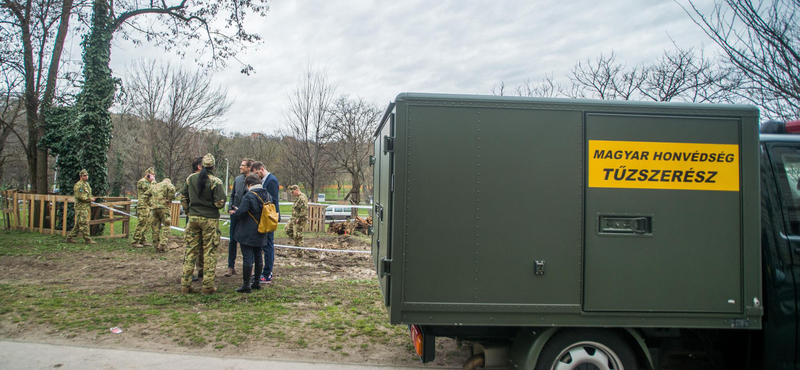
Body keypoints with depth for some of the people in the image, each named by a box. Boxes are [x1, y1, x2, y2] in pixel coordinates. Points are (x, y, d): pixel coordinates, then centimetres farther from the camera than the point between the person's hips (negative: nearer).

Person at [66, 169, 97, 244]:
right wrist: (89, 199, -17)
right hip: (81, 207, -10)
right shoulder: (78, 185, -11)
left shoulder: (87, 184, 20)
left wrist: (91, 198, 10)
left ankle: (70, 237, 20)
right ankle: (88, 239, -8)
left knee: (78, 224, 12)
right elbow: (80, 196, -20)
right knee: (84, 223, -8)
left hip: (87, 207, 10)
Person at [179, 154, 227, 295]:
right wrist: (218, 205, 8)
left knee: (190, 250, 10)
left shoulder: (191, 178, 3)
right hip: (210, 219, -4)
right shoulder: (216, 181, -12)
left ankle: (185, 284, 13)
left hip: (193, 218, 4)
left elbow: (183, 197, 10)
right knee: (210, 252, 3)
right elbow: (220, 203, -15)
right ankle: (208, 286, 5)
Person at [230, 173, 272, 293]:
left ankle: (246, 284, 0)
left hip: (247, 234, -7)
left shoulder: (249, 196, -18)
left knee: (247, 257, -3)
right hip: (261, 234, 7)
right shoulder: (268, 196, 5)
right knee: (258, 256, 15)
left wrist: (232, 214, 4)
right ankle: (256, 282, 22)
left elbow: (240, 213, -20)